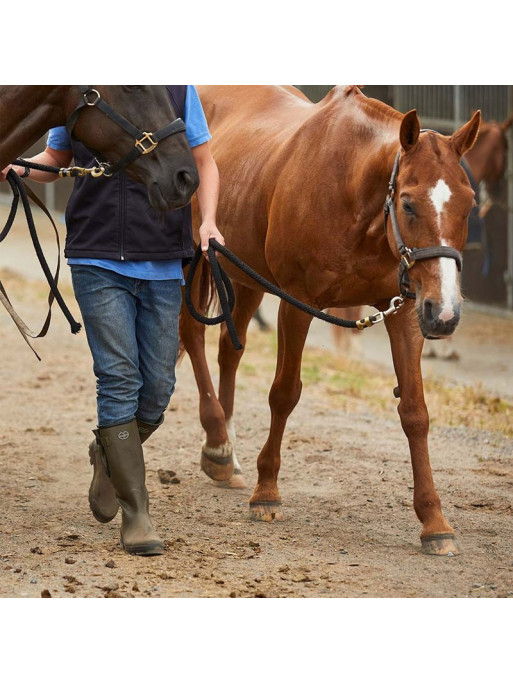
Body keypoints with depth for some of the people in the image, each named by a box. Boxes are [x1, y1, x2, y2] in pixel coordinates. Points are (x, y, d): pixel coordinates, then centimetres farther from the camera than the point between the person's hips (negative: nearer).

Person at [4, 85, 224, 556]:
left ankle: (109, 457, 36)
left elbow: (204, 164, 9)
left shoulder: (178, 88, 2)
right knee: (120, 383, -6)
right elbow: (55, 160, 16)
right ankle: (136, 515, 1)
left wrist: (208, 221, -7)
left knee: (158, 388, 5)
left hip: (163, 265, 1)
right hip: (99, 263, -1)